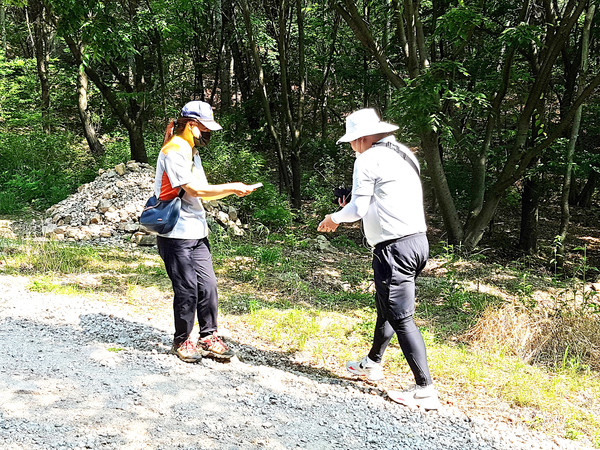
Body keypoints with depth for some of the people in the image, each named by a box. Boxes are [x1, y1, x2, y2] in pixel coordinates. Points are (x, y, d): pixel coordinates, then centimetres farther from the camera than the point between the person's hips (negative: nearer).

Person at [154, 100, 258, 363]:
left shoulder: (191, 152, 19)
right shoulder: (173, 151, -12)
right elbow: (194, 190, -18)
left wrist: (232, 191, 3)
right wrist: (231, 188, -12)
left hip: (197, 233, 9)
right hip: (176, 235, -9)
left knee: (208, 285, 5)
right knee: (187, 289, -3)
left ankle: (208, 337, 15)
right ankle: (181, 341, 14)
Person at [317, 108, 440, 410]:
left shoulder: (368, 160, -9)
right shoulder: (403, 155, 18)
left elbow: (358, 208, -10)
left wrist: (334, 218, 8)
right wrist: (353, 208, 23)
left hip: (395, 247, -10)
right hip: (418, 240, 10)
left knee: (401, 317, -5)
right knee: (386, 307, 23)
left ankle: (425, 390, -4)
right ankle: (372, 364, 40)